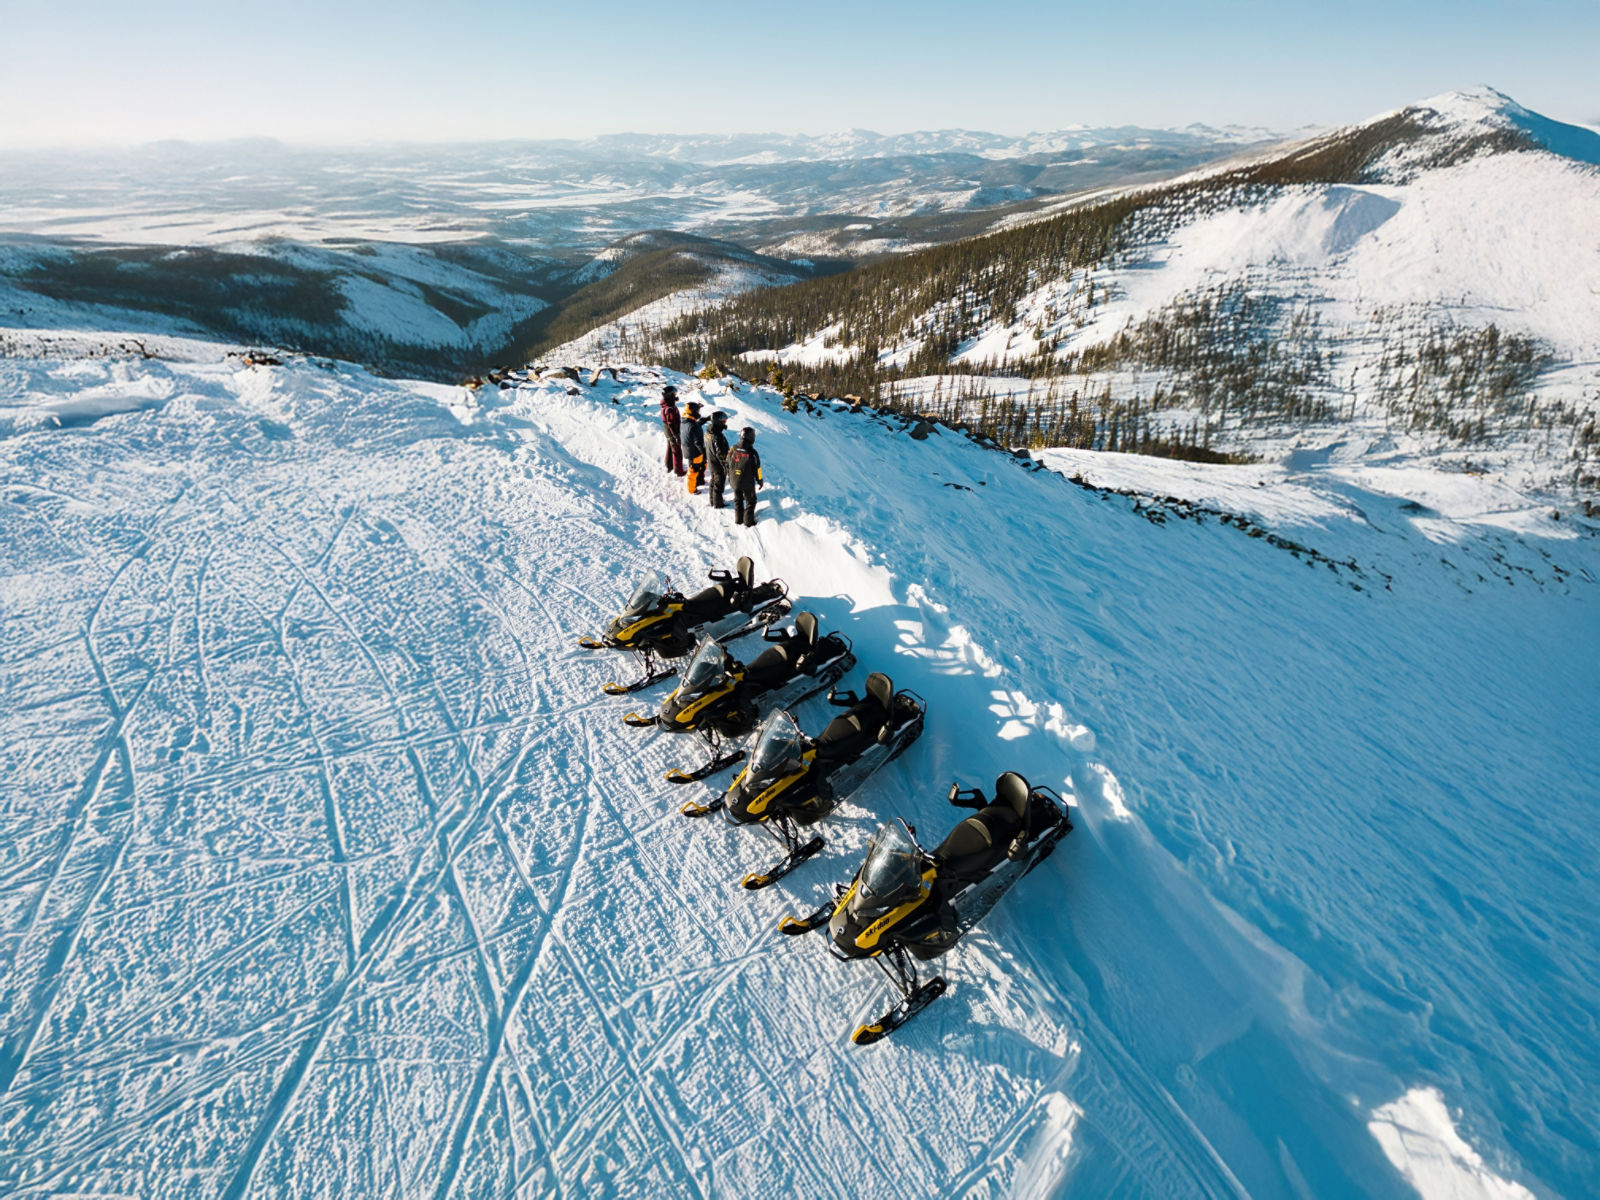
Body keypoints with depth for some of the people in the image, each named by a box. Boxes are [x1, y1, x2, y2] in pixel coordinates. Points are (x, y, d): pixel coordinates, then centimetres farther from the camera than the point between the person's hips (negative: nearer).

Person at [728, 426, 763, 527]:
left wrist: (729, 477, 17)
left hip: (734, 482, 4)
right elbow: (757, 469, -14)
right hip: (748, 484, -4)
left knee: (738, 500, 22)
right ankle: (748, 521, 22)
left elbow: (728, 465, 1)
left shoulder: (732, 450, -11)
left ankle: (738, 519, 31)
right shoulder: (752, 453, -23)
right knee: (750, 501, 16)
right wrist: (760, 481, 2)